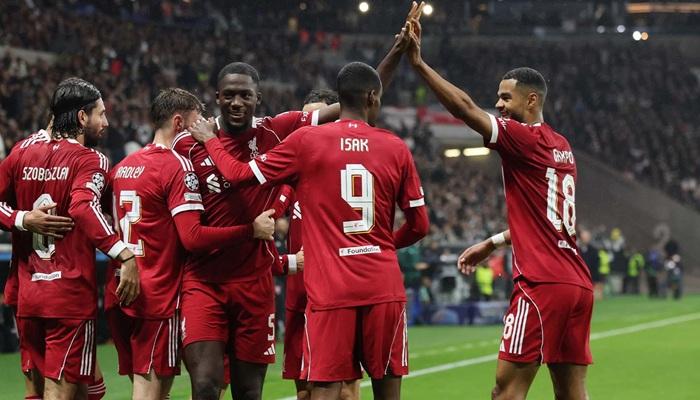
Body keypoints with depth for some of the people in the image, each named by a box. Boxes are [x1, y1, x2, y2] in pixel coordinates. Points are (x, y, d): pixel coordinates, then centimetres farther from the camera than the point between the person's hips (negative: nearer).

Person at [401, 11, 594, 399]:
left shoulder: (526, 139, -7)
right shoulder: (561, 148, 18)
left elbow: (466, 108, -16)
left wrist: (419, 63, -15)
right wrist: (493, 243, 29)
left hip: (541, 284, -9)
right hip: (578, 284, 9)